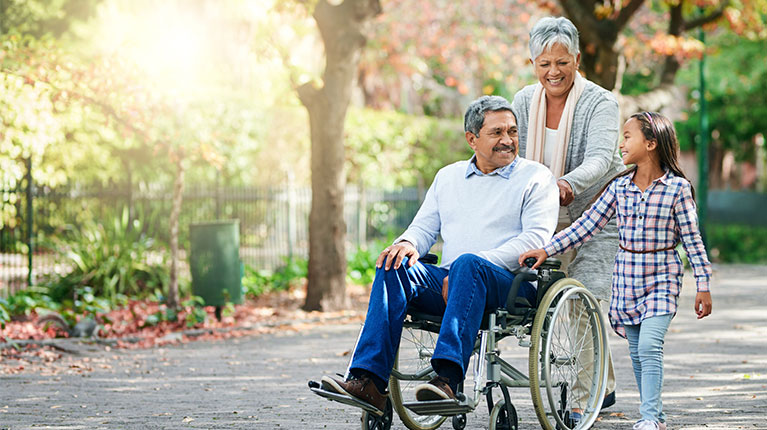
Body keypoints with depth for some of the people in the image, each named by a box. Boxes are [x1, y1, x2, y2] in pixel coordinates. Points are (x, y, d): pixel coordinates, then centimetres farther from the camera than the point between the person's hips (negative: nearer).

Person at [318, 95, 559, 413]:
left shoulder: (535, 178, 7)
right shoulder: (448, 177, 24)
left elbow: (535, 239, -6)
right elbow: (424, 227, 21)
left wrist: (474, 264, -17)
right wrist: (409, 243, -6)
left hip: (510, 284, -4)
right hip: (450, 283, 5)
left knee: (468, 264, -37)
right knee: (393, 266, -23)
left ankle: (447, 379, -51)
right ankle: (368, 381, -34)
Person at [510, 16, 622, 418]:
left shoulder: (600, 102, -15)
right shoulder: (524, 102, 1)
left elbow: (600, 159, -29)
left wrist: (568, 183, -49)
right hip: (549, 221, 5)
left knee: (585, 302, -14)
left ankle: (583, 399, -7)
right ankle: (606, 387, 23)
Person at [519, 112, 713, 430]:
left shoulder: (676, 188, -8)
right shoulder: (619, 187, 4)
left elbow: (692, 239, -6)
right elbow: (587, 225, 6)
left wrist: (703, 286, -7)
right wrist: (547, 249, -1)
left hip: (661, 278, -5)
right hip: (626, 276, 5)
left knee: (649, 346, -19)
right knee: (636, 352, 8)